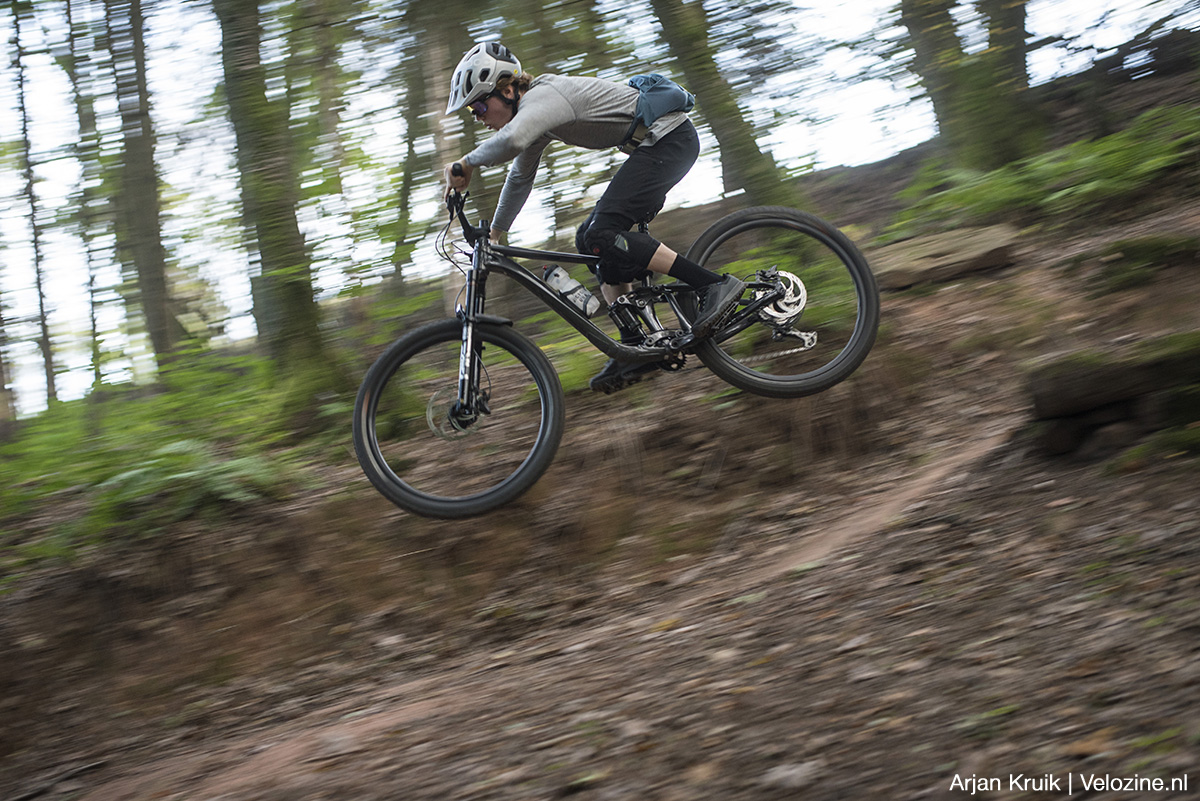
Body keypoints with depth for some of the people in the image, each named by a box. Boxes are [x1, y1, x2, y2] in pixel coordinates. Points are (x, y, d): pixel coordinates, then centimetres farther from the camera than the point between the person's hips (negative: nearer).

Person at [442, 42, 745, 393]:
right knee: (589, 239, 6)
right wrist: (493, 234, 30)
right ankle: (636, 346, 6)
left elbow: (511, 139, -42)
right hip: (655, 146, 10)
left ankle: (716, 285, -22)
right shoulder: (535, 110, 12)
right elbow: (520, 178, 26)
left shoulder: (542, 97, -20)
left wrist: (466, 163, -26)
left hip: (670, 137, -10)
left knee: (602, 234, -20)